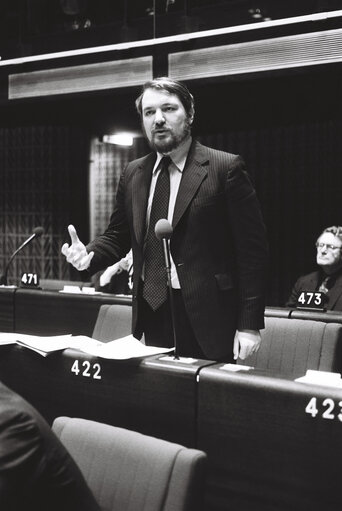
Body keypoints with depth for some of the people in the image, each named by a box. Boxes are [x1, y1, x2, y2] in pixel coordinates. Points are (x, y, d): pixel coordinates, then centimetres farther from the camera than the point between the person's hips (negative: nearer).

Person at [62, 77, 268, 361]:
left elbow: (252, 248, -8)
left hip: (206, 317, -4)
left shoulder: (225, 168, -6)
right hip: (152, 313, 4)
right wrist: (89, 255, -6)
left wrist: (249, 324, -11)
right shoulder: (133, 174, 10)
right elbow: (118, 236, 17)